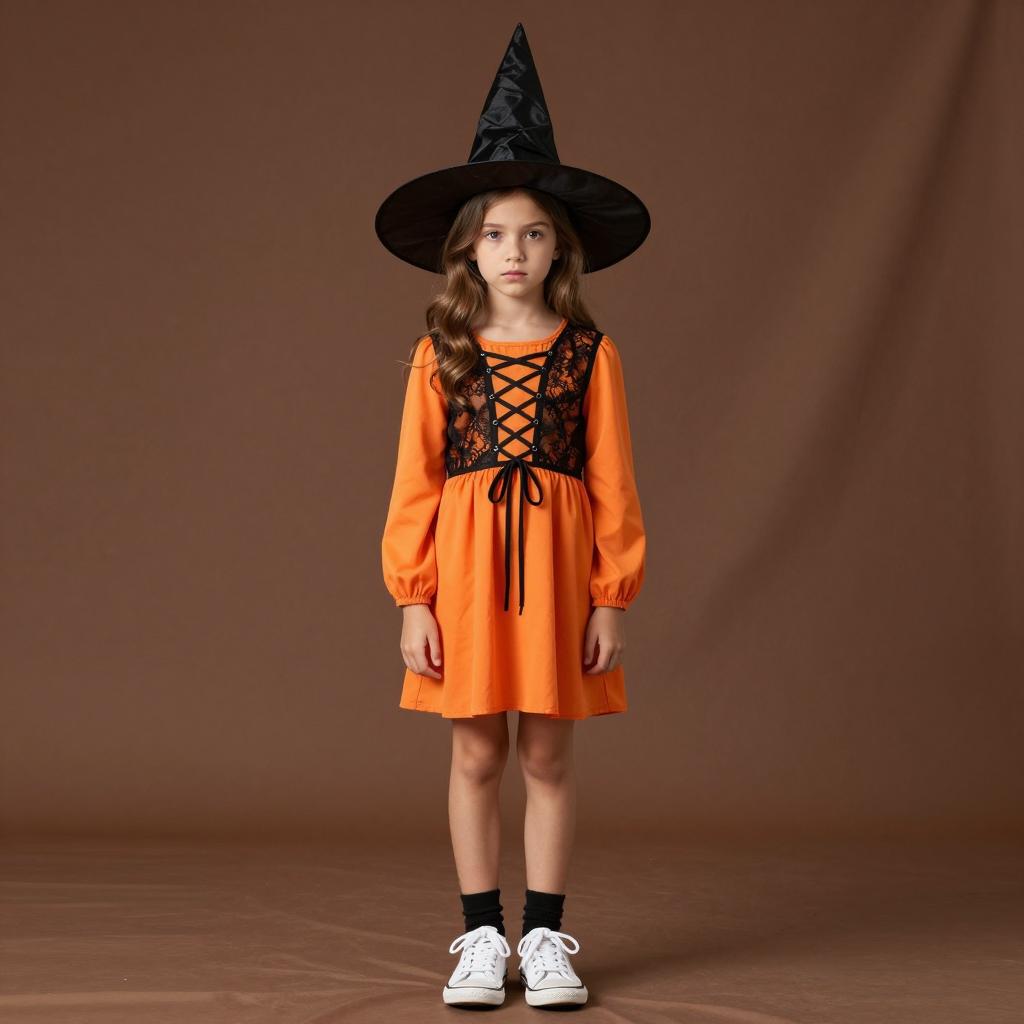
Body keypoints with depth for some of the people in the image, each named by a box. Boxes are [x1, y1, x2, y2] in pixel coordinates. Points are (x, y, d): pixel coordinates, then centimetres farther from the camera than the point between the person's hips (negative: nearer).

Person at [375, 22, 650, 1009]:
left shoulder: (588, 354, 1)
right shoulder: (439, 356, 2)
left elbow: (612, 483, 1)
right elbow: (414, 481, 1)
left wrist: (612, 595, -3)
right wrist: (413, 596, -4)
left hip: (555, 559, 0)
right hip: (463, 561, 0)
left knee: (548, 754, 6)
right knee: (476, 754, 7)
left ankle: (545, 936, 18)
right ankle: (481, 936, 18)